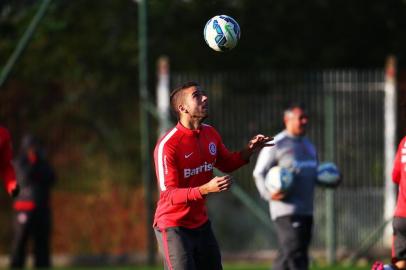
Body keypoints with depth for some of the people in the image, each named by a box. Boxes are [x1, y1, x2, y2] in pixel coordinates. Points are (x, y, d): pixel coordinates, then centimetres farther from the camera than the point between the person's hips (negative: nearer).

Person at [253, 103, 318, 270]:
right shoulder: (276, 145, -5)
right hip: (286, 211, -8)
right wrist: (268, 193, -22)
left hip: (306, 211, 8)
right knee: (296, 256, -14)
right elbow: (259, 173, -5)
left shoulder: (308, 145, 20)